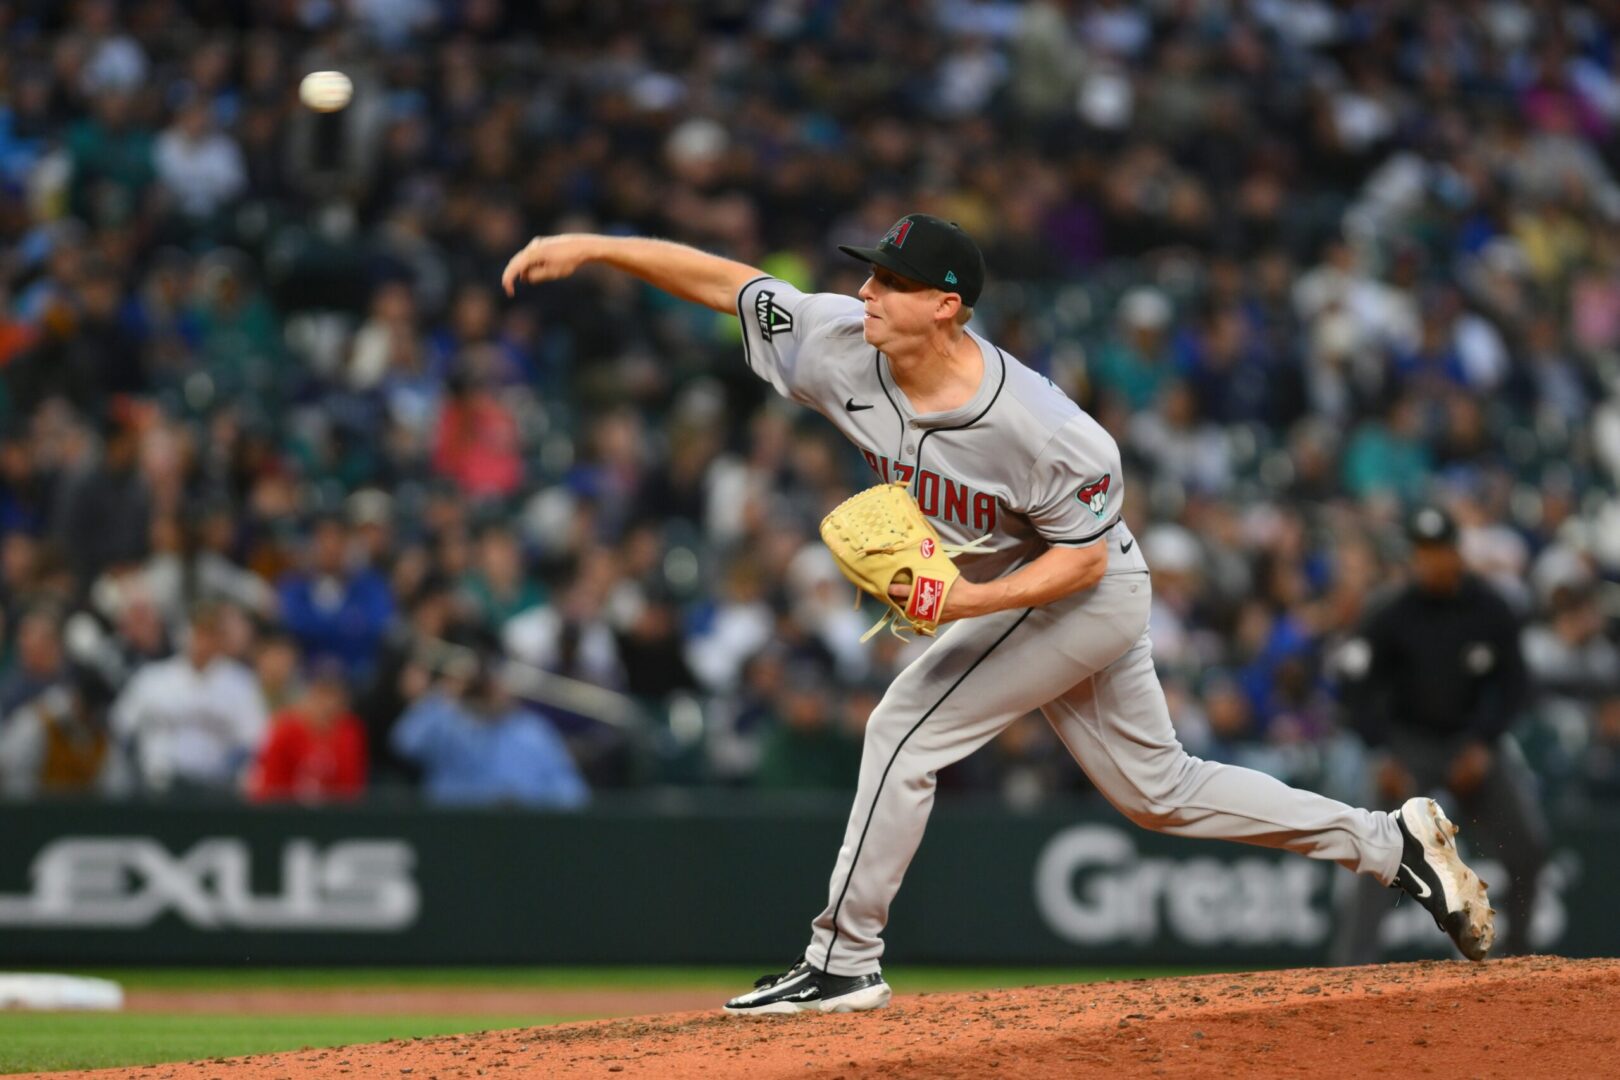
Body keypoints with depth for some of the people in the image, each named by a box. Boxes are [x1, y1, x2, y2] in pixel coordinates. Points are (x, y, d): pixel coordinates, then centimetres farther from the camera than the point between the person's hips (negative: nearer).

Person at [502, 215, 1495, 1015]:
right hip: (1003, 594, 8)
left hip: (1089, 594, -8)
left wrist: (968, 600, -35)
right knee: (1159, 789, 15)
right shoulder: (844, 345, -15)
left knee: (907, 727, -15)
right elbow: (724, 281, -10)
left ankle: (846, 959, -6)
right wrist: (592, 247, -18)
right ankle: (1395, 842, 23)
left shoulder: (1037, 429, -33)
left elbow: (1084, 555, -23)